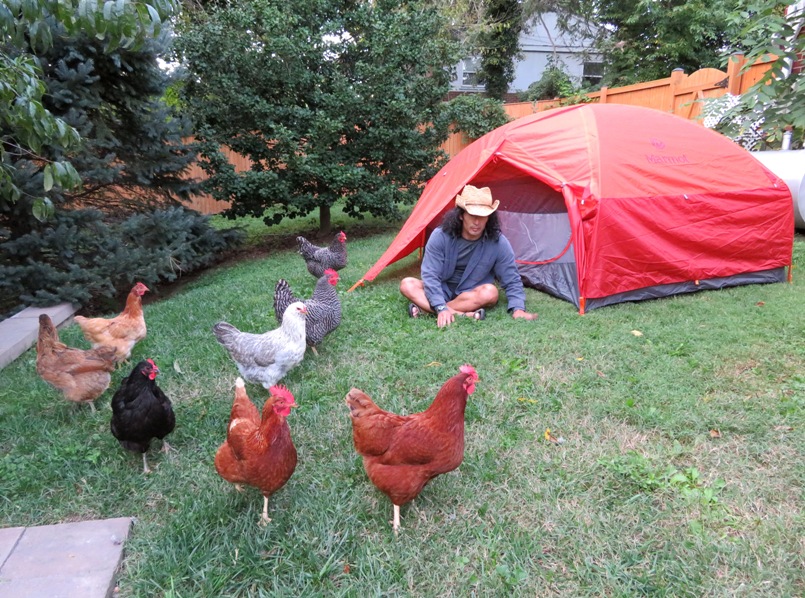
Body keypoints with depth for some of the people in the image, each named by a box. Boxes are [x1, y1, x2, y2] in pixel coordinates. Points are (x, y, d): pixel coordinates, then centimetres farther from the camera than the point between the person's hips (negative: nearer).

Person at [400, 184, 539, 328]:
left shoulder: (498, 243, -18)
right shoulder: (440, 236, -20)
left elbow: (512, 281, -11)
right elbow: (430, 275, -21)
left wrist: (517, 308, -27)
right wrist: (441, 308, -34)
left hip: (473, 294, 0)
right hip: (442, 291, 0)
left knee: (490, 292, -34)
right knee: (407, 284, -26)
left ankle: (424, 308, -30)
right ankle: (463, 315, -38)